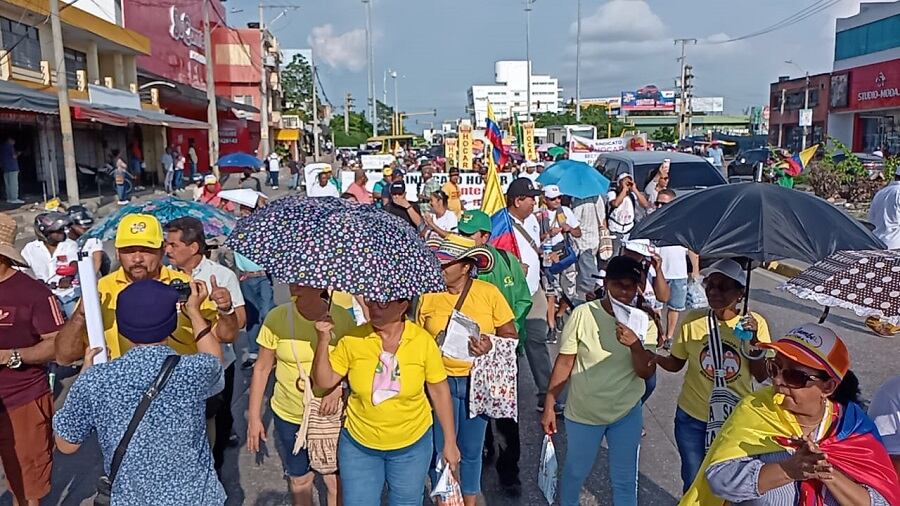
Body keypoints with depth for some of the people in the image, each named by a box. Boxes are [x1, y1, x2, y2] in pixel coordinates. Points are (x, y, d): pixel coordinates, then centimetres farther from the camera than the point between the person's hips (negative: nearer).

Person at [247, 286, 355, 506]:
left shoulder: (341, 318, -13)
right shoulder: (276, 318, -13)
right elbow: (262, 367, -2)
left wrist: (338, 388, -18)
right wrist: (254, 416, 0)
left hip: (332, 416, -1)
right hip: (288, 417, 1)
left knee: (337, 481, 7)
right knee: (299, 480, 18)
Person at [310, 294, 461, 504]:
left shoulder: (422, 340, -15)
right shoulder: (353, 339, -13)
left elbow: (439, 390, -6)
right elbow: (324, 381, -7)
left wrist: (450, 442, -1)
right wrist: (323, 341, -23)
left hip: (412, 445, 0)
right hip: (359, 444, 1)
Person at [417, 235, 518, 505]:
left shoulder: (489, 293, -7)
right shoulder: (428, 294, -5)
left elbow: (511, 335, -3)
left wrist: (491, 345, -21)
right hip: (440, 381, 0)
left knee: (472, 449, 15)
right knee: (442, 449, 4)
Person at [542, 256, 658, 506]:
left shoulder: (644, 322, -8)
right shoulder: (583, 314, -14)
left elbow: (646, 372, -12)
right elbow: (564, 362, -7)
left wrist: (635, 344, -32)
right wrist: (549, 405, -5)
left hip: (627, 413, 1)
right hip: (582, 412, -1)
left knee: (625, 479, 13)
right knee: (574, 472, 17)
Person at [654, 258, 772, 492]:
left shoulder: (755, 323, -11)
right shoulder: (692, 321, -13)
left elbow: (762, 376, -7)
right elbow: (675, 364, -2)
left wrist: (753, 340, -21)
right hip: (692, 419, 0)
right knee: (693, 482, 18)